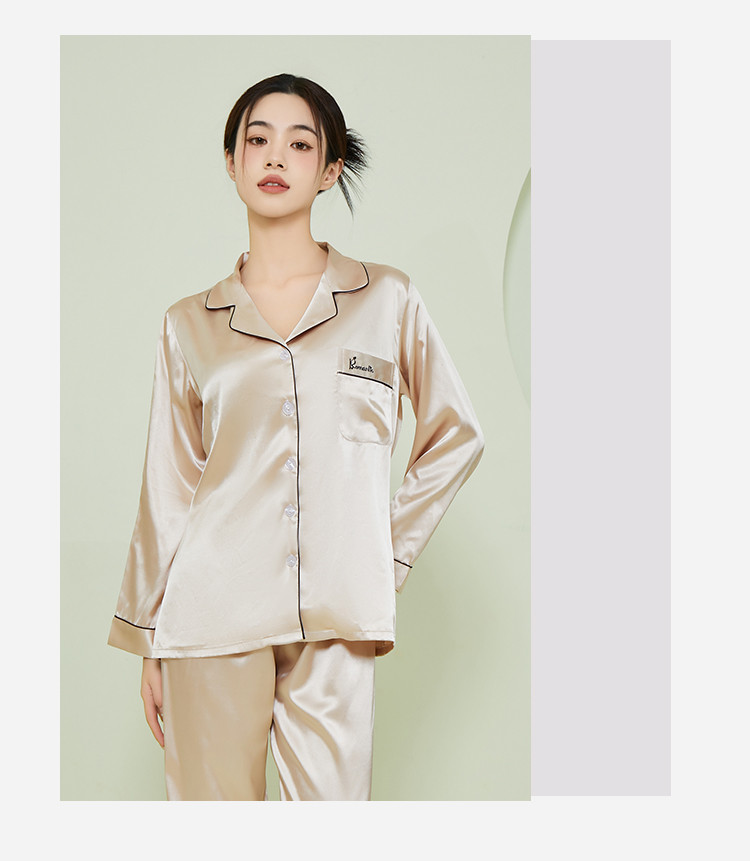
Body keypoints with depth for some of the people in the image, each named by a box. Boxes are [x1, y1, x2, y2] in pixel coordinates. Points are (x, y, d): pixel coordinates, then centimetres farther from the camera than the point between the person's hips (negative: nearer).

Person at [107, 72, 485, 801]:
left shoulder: (386, 299, 6)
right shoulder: (189, 325, 8)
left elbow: (456, 434, 15)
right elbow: (168, 491, 10)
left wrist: (395, 548, 6)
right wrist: (147, 643, 10)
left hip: (337, 623, 0)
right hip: (216, 612, 1)